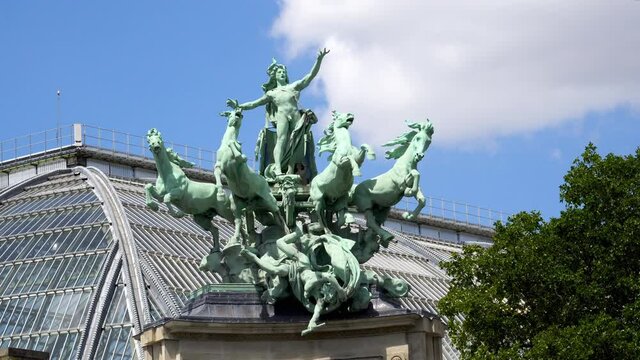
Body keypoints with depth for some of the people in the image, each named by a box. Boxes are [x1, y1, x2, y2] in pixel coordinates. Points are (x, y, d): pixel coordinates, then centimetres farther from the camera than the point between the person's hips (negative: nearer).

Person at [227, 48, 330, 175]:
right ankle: (278, 169, -38)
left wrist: (319, 60, 5)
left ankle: (290, 172, -21)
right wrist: (238, 106, 13)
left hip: (295, 116, 1)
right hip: (281, 115, -1)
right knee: (281, 140, -23)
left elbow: (311, 75, 17)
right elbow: (254, 104, 23)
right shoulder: (272, 93, 24)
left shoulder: (294, 86, 24)